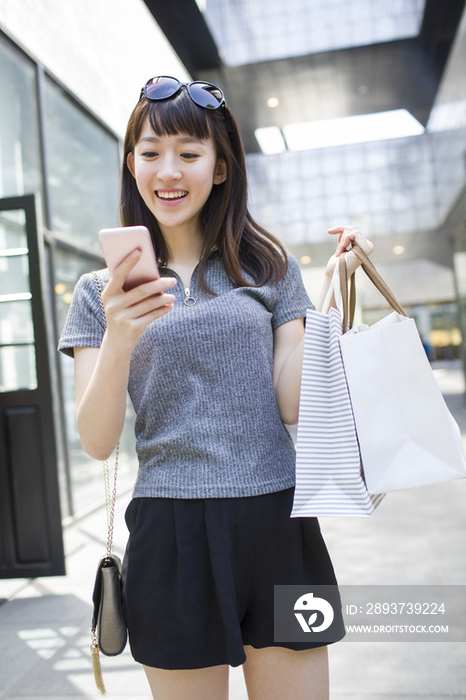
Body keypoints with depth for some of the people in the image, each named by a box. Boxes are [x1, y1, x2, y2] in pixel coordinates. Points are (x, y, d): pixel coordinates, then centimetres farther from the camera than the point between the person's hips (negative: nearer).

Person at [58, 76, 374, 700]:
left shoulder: (270, 269, 4)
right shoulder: (101, 293, 4)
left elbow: (294, 409, -2)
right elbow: (97, 443, -4)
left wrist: (330, 296, -11)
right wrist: (119, 339, -20)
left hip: (277, 526, 1)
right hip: (171, 532, 0)